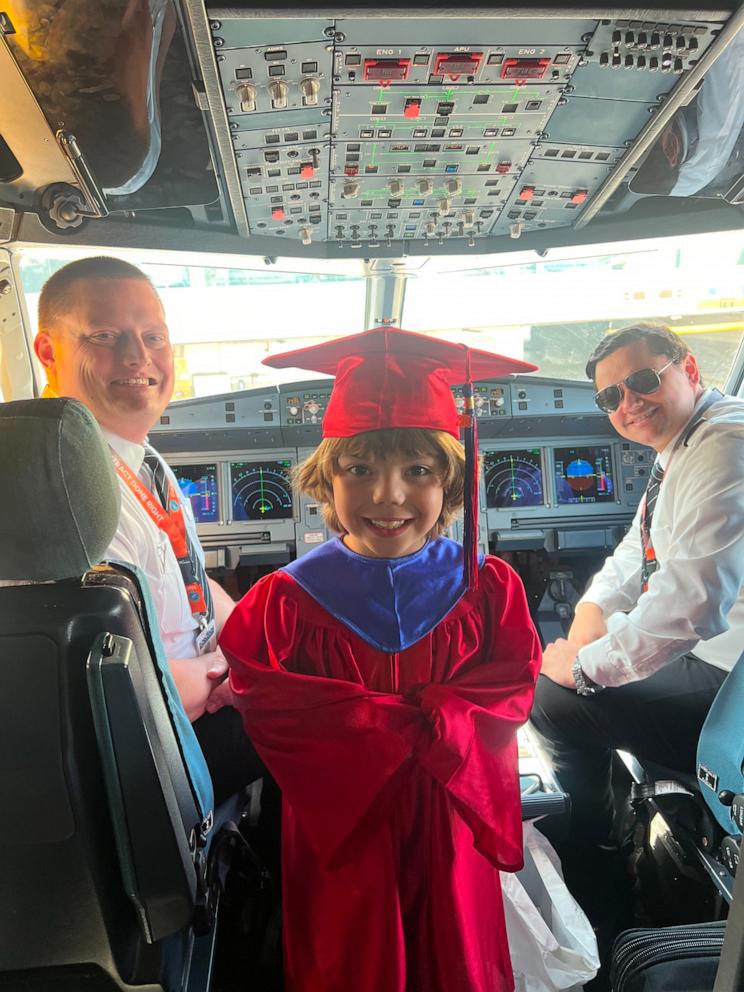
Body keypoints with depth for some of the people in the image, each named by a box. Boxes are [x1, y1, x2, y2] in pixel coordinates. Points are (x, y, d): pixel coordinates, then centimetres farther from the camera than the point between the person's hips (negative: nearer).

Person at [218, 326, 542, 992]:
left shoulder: (489, 588, -8)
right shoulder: (286, 601, -14)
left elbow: (514, 686, -5)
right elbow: (264, 703, -17)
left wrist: (435, 717, -24)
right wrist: (402, 723, -23)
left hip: (452, 835, 2)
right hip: (340, 835, -1)